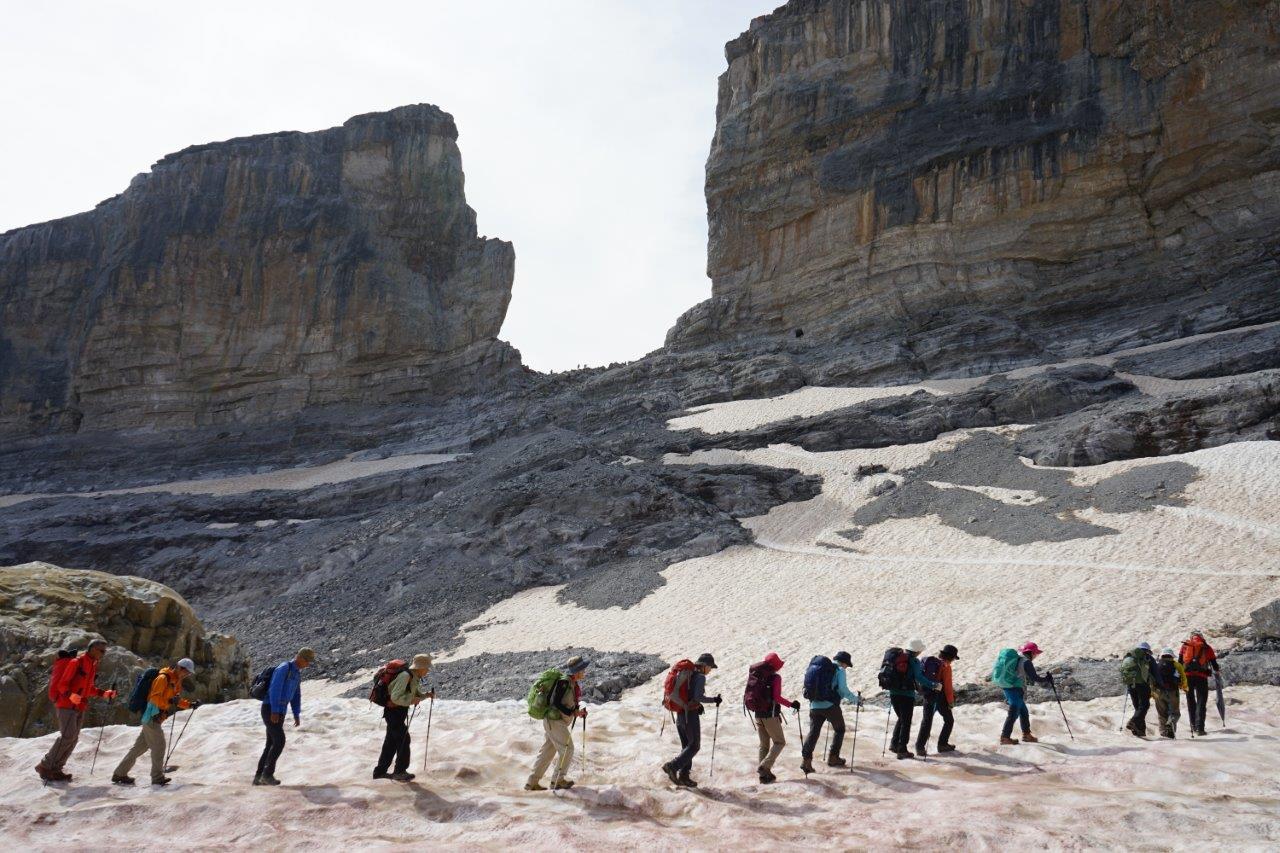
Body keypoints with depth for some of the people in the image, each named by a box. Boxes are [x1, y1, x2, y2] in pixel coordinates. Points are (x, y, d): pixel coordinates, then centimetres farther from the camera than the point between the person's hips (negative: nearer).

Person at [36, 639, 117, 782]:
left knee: (73, 738, 5)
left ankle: (55, 768, 11)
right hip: (66, 705, -9)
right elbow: (62, 684, -13)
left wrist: (103, 693, 13)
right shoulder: (76, 662, -11)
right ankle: (45, 766, -6)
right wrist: (70, 695, -31)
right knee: (68, 736, -16)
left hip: (80, 707, 9)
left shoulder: (92, 665, 16)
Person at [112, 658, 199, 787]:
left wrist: (190, 704, 12)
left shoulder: (176, 682, 15)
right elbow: (155, 697, -22)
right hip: (152, 717, -9)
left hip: (155, 719, 9)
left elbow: (177, 701, 23)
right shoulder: (163, 678, -14)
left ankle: (120, 774, 22)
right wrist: (169, 701, -35)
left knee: (140, 746, 13)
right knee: (158, 745, -8)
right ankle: (158, 777, -4)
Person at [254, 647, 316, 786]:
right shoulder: (284, 668, -17)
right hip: (270, 710, -10)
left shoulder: (297, 672, 15)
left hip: (279, 713, 10)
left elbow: (296, 695, 17)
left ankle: (259, 776, 12)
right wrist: (275, 711, -30)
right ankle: (268, 773, -6)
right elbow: (275, 689, -25)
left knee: (272, 745, 7)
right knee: (279, 741, -14)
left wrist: (297, 715, 12)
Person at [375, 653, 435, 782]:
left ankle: (380, 771, 26)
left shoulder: (416, 678, 6)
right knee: (404, 739, -5)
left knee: (391, 742, 16)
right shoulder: (405, 676, -24)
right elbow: (395, 697, -29)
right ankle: (400, 772, 6)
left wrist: (427, 694, -2)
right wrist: (411, 700, -30)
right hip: (393, 711, -10)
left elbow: (417, 694, 15)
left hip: (401, 712, 10)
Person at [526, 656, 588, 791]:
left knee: (547, 751, 13)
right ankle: (557, 780, 10)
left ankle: (532, 782, 18)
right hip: (554, 720, -9)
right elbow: (555, 703, -22)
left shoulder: (573, 684, 9)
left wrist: (579, 711, 0)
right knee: (567, 749, -1)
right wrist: (573, 712, -22)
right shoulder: (563, 682, -20)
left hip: (554, 721, 9)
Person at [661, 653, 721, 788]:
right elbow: (698, 697, -22)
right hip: (691, 714, -8)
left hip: (680, 712, 8)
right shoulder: (700, 677, -12)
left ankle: (683, 776, 13)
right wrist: (714, 700, -9)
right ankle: (672, 767, -9)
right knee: (694, 746, 3)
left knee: (686, 745, 15)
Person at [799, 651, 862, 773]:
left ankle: (806, 759, -9)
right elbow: (843, 689, -10)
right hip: (830, 706, -5)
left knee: (813, 732, 5)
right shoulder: (839, 670, -2)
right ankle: (833, 757, 20)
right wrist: (856, 699, 4)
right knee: (839, 730, 18)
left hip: (815, 705, 5)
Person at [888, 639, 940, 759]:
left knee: (901, 719, 22)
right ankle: (902, 750, 6)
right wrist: (933, 685, -18)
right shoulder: (914, 661, -10)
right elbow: (919, 677, -20)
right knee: (906, 722, 5)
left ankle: (894, 744, 18)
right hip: (907, 694, -6)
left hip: (894, 693, 6)